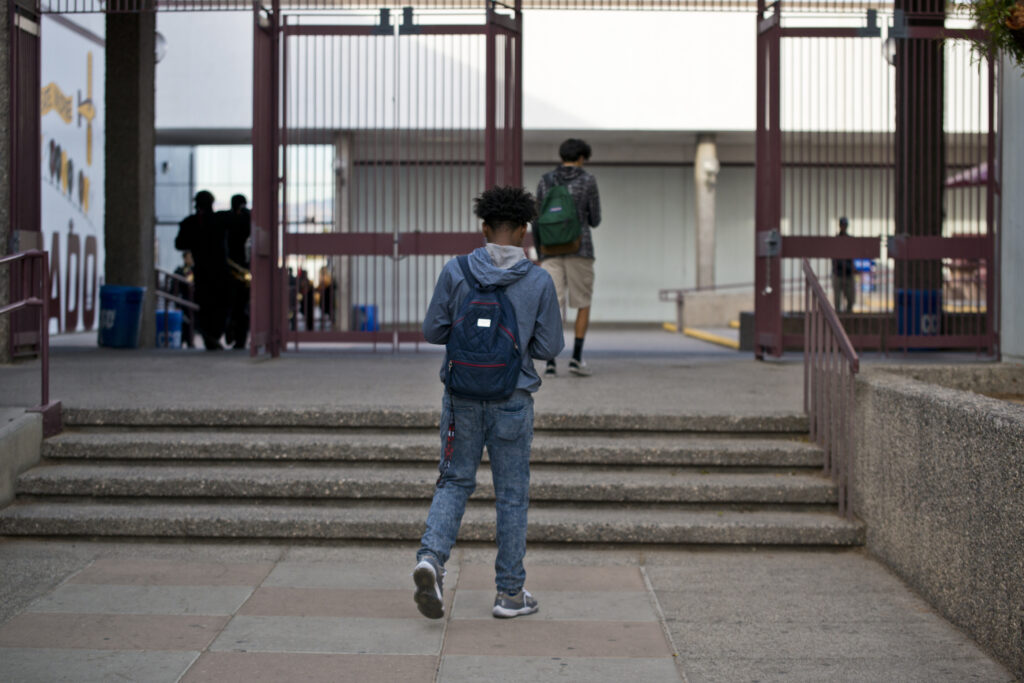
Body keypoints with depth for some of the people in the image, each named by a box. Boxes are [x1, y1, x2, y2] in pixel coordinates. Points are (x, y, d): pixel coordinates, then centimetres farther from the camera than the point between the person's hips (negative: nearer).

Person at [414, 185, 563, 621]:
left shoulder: (456, 271, -5)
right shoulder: (539, 282, -7)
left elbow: (433, 331, 0)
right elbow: (549, 347, -3)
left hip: (463, 397, 1)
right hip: (512, 401, -1)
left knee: (455, 483, 15)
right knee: (512, 495, 10)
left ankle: (431, 556, -10)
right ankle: (510, 592, 17)